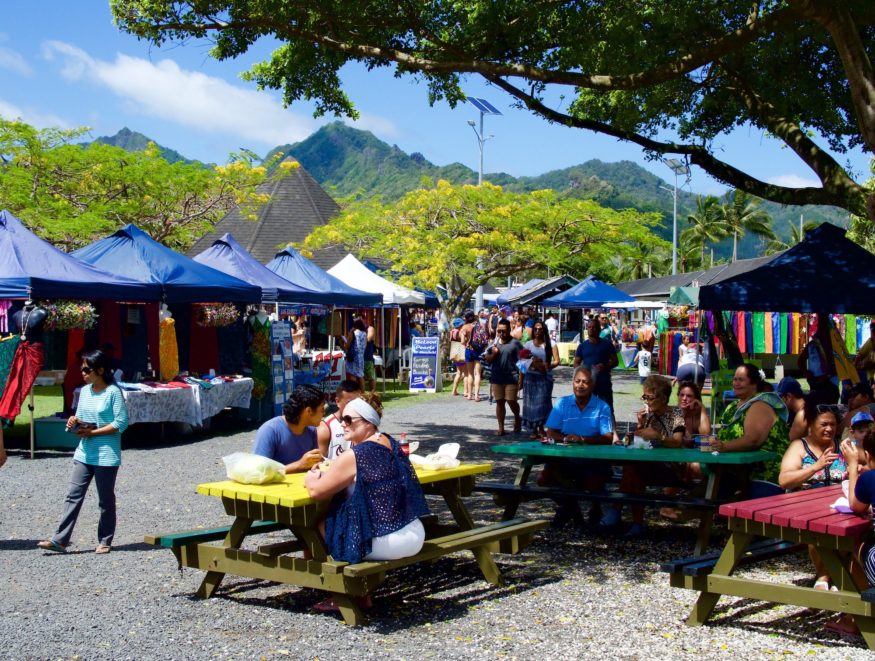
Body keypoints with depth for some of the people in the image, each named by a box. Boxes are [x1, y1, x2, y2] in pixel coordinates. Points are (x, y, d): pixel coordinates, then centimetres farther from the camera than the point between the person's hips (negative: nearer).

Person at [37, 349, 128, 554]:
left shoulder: (113, 392, -11)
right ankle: (59, 540, 0)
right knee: (73, 495, 1)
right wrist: (73, 423, -4)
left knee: (105, 499, 5)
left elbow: (121, 423, -15)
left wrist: (93, 432, -17)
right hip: (84, 452, 6)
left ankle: (105, 541, 16)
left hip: (106, 454, -6)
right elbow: (80, 417, 19)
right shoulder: (85, 391, 11)